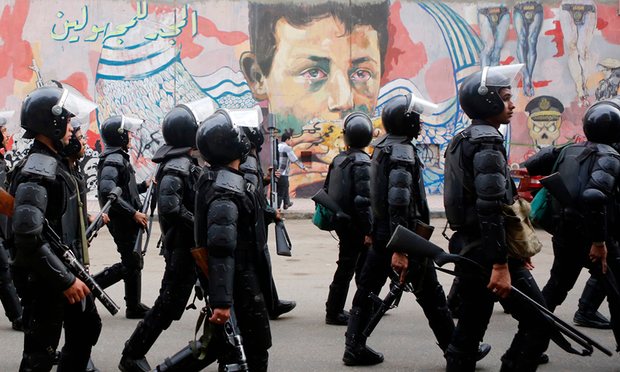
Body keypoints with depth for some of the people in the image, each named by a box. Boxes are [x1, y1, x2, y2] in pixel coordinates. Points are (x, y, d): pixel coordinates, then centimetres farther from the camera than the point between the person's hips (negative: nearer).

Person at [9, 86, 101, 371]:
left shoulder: (55, 163, 10)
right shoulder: (37, 171, -23)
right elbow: (28, 237, -30)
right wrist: (65, 280, -26)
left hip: (68, 271, 10)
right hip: (44, 280, -10)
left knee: (86, 329, 23)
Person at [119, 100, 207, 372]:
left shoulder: (186, 163, 11)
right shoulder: (177, 167, -20)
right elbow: (169, 206, -33)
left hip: (193, 247, 10)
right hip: (183, 248, -10)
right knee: (169, 305, -1)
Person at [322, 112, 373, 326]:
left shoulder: (338, 160, 7)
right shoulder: (362, 162, -17)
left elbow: (327, 190, 13)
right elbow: (363, 199, -23)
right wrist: (369, 230, -20)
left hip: (340, 221, 8)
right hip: (355, 225, -8)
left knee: (363, 265, 20)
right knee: (346, 267, -2)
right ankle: (334, 312, 2)